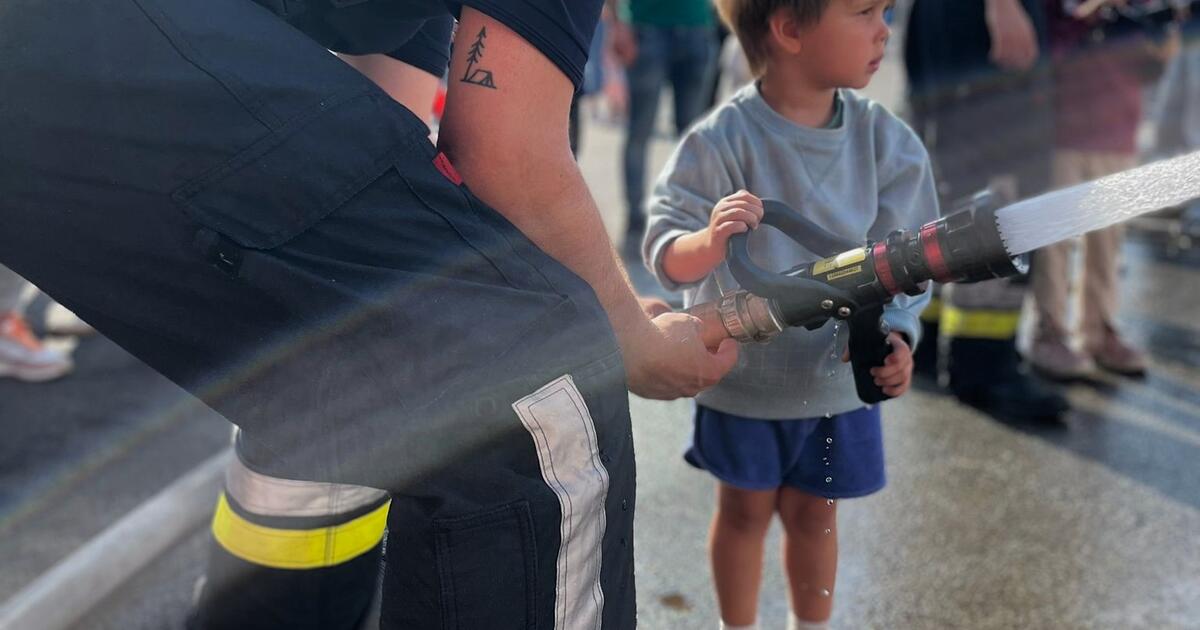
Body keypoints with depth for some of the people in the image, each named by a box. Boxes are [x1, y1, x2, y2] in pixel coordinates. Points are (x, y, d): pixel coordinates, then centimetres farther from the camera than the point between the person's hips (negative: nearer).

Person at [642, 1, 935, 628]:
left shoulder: (886, 141, -10)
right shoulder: (721, 141, -21)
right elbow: (664, 255, -22)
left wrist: (895, 335, -27)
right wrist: (709, 241, -44)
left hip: (838, 378, 3)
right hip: (742, 373, -2)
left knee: (813, 513, 18)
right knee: (745, 510, 16)